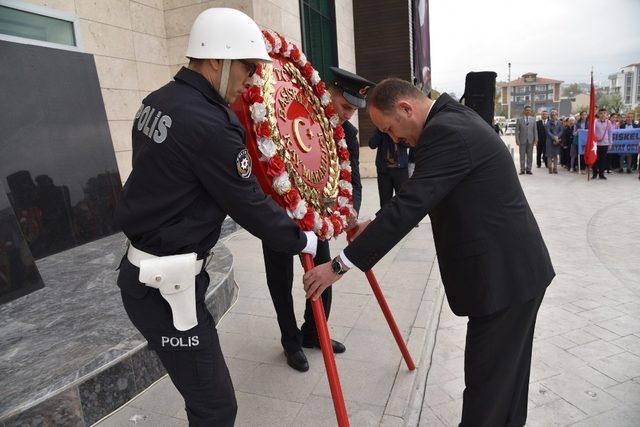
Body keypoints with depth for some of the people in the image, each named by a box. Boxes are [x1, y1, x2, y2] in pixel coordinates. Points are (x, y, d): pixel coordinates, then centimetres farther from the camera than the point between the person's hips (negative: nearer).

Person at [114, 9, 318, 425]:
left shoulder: (157, 101, 8)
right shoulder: (208, 123, -22)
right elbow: (249, 204, -15)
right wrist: (301, 240, 1)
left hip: (146, 267, 10)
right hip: (164, 284, -10)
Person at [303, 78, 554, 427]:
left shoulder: (444, 132, -21)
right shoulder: (454, 118, 10)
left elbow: (409, 205, -26)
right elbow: (417, 198, 16)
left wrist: (340, 265, -21)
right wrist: (377, 225, 13)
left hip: (503, 276, -10)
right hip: (519, 269, 10)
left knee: (487, 385, 3)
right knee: (506, 370, 24)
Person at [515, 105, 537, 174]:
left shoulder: (533, 119, 10)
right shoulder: (519, 119, 3)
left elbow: (535, 130, 9)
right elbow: (517, 130, 1)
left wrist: (536, 139, 0)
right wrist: (517, 140, -7)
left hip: (530, 140, 2)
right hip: (522, 140, -2)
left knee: (530, 156, 4)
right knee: (522, 156, 1)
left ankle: (528, 169, 11)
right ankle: (522, 170, 8)